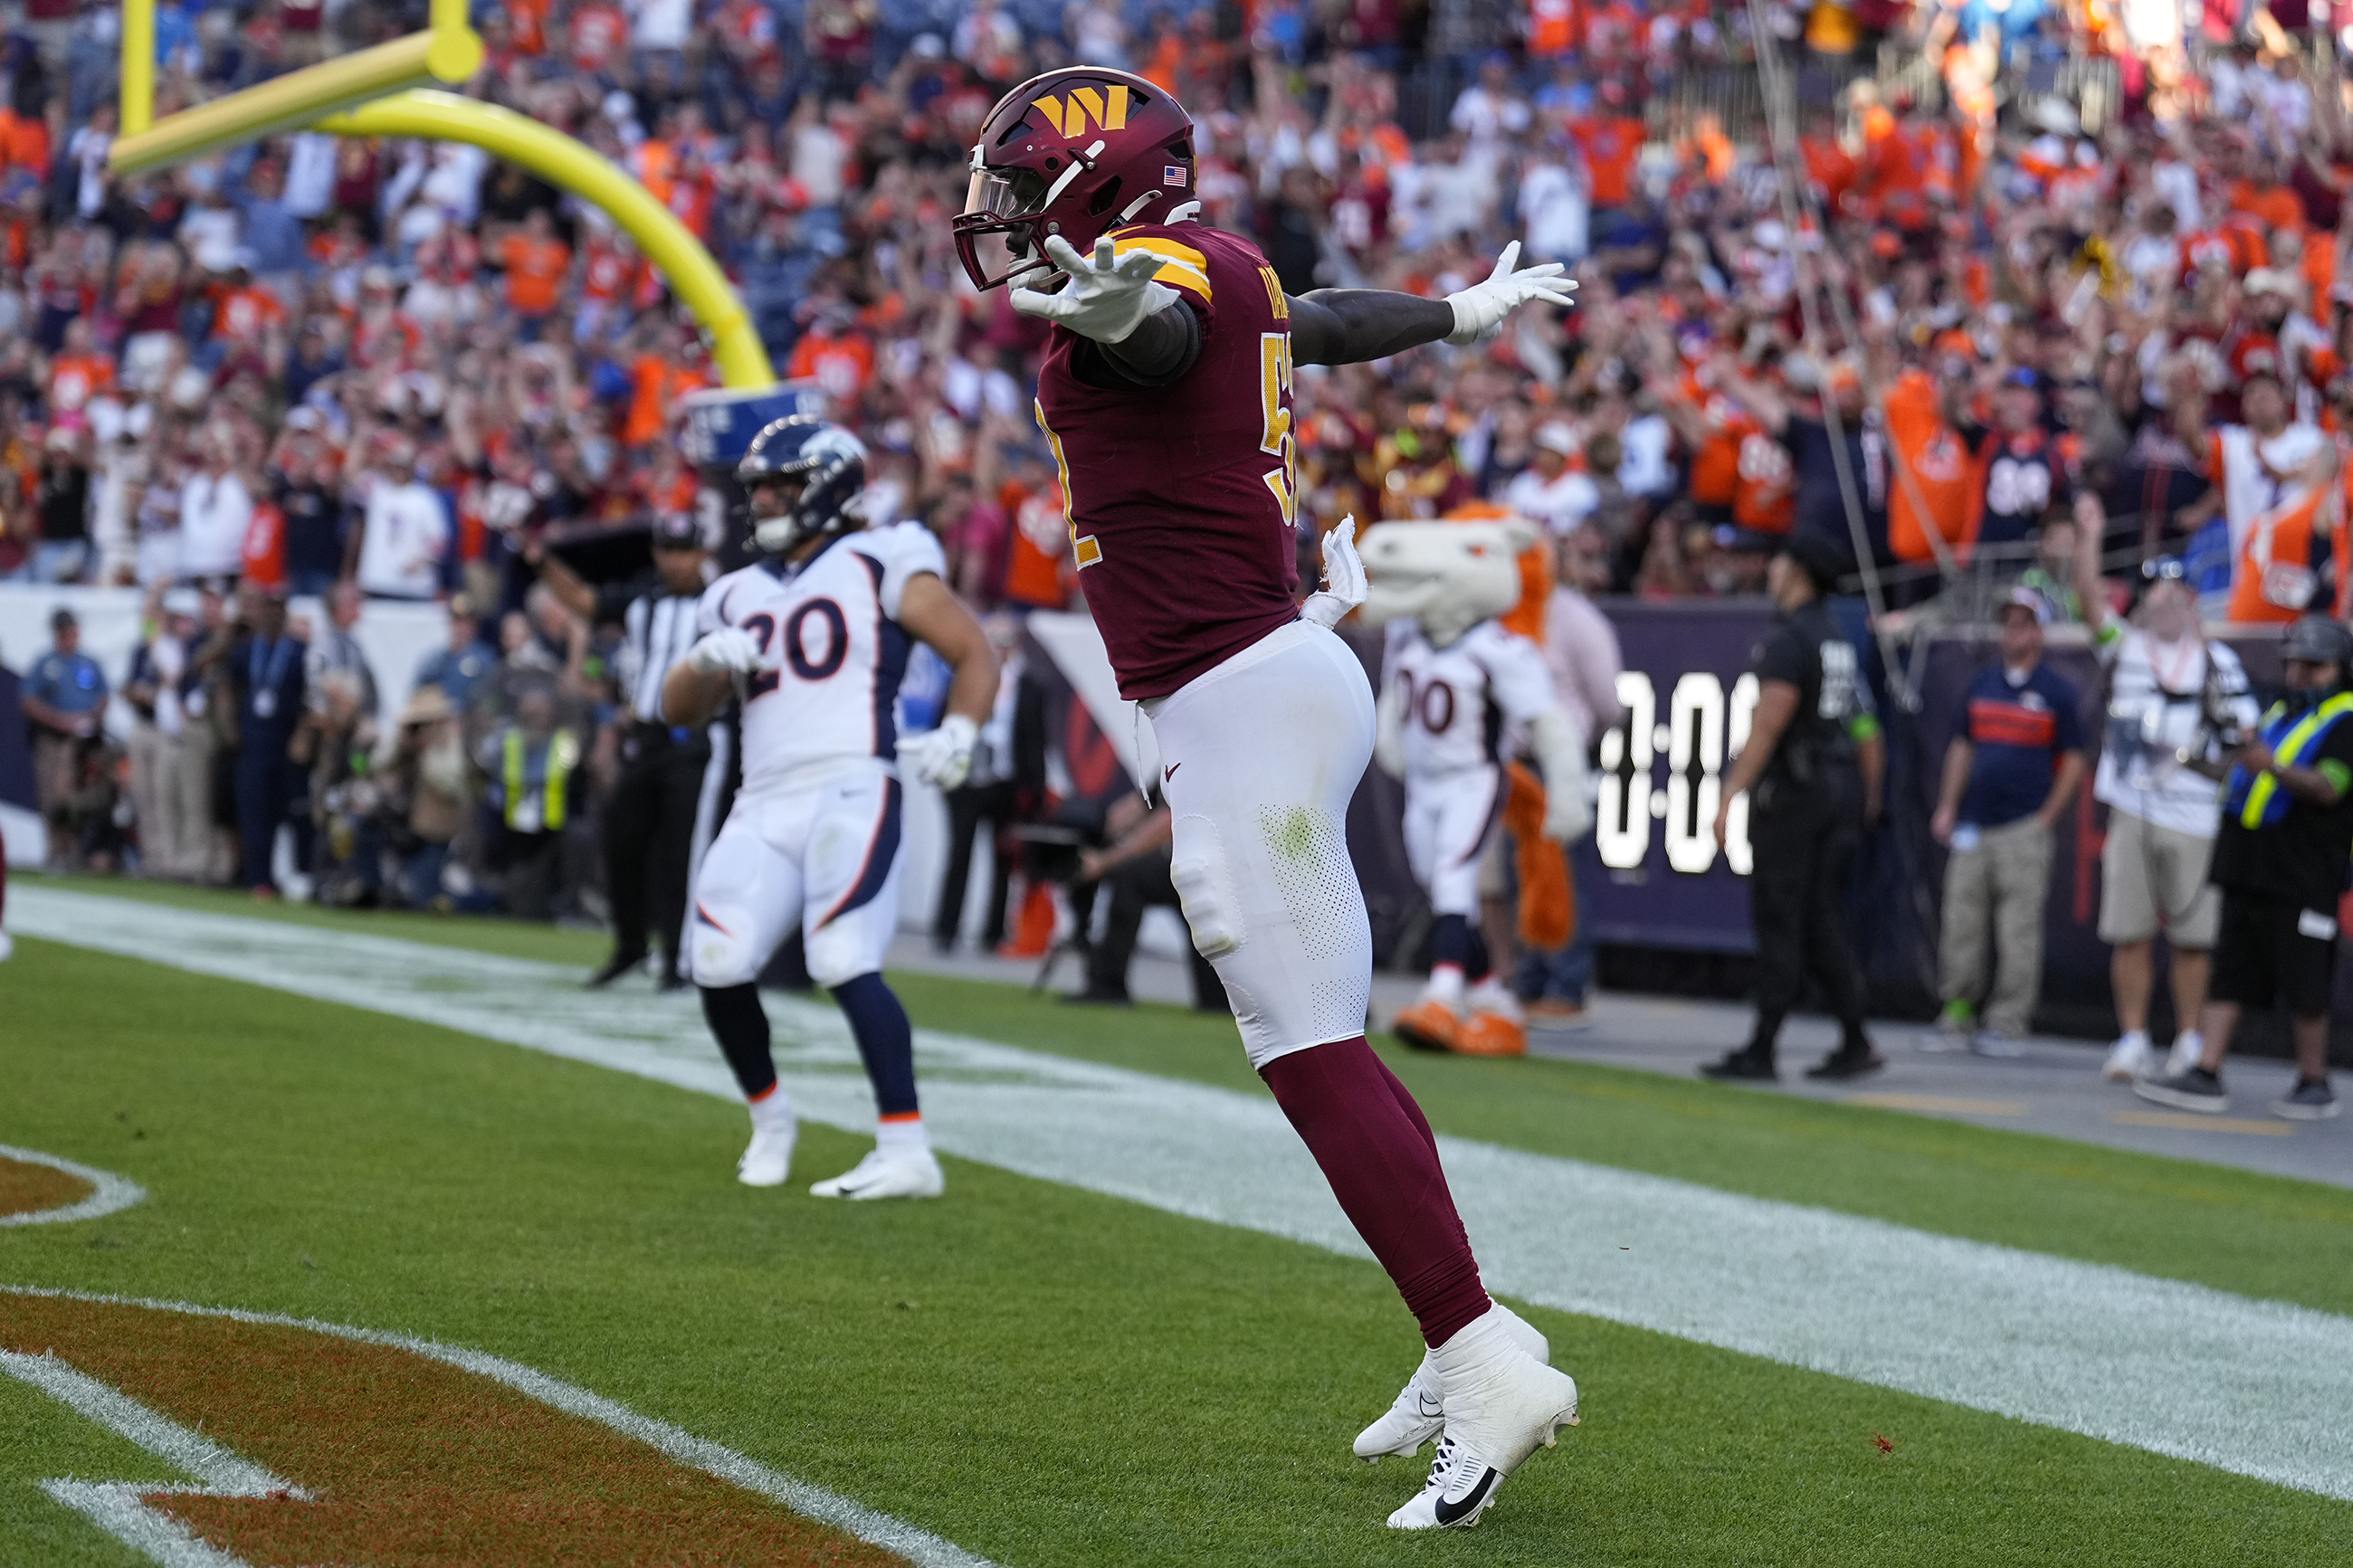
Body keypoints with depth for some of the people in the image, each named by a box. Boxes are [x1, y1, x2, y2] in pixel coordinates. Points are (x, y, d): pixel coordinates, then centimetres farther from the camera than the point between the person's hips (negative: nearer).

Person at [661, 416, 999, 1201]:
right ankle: (769, 1117, 18)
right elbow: (680, 709, 20)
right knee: (718, 966, -6)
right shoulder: (740, 596, 22)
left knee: (846, 965, -19)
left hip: (849, 790, -6)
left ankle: (906, 1151, -19)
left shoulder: (879, 564, 5)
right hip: (765, 804, 6)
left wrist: (958, 733, -17)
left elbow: (974, 654, 1)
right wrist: (707, 663, -2)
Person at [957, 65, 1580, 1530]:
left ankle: (1489, 1366, -17)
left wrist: (1105, 304, -59)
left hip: (1241, 697, -10)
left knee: (1313, 1053, -13)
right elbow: (1333, 318, 36)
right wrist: (1466, 314, 57)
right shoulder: (1232, 273, 16)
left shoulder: (1163, 264, -11)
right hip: (1276, 683, 10)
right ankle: (1468, 1345, 20)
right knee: (1318, 1042, 15)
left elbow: (1169, 331, -35)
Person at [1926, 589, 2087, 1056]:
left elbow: (2073, 763, 0)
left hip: (2024, 829, -5)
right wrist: (1947, 808, 11)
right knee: (1960, 926, 4)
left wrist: (2044, 820, -6)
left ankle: (2008, 1025, -2)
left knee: (2017, 931, -5)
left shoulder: (2057, 693, 1)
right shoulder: (1980, 685, 15)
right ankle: (1957, 1019, 11)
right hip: (1973, 826, 5)